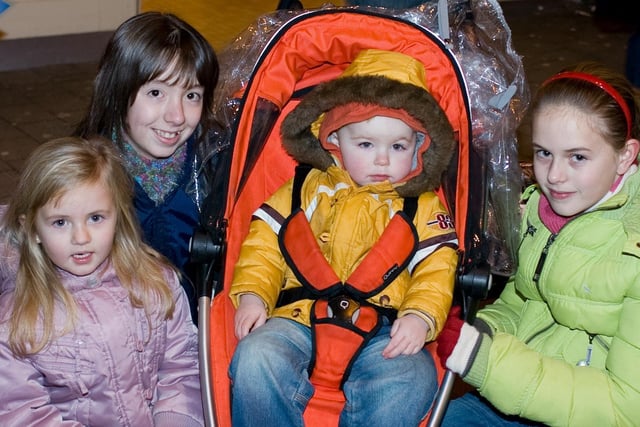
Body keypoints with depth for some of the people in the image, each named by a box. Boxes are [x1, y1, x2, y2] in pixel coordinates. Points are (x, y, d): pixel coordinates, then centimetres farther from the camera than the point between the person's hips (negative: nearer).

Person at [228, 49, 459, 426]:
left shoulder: (425, 207, 14)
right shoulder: (307, 190, 14)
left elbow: (436, 270, 5)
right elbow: (263, 244, 12)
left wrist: (421, 316, -14)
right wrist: (251, 293, -5)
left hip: (383, 333, 0)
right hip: (299, 318, 1)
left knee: (411, 379, -31)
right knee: (256, 359, -29)